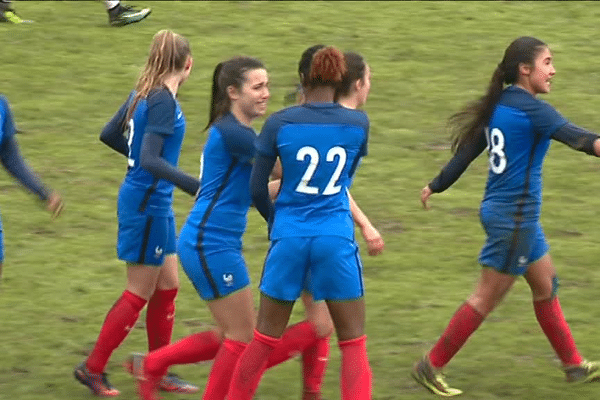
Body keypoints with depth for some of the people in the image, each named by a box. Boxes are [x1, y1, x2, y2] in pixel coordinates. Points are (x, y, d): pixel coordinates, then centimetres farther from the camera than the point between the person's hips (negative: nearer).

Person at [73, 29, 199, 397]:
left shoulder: (144, 93, 6)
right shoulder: (163, 101, -20)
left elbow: (110, 135, 17)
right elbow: (150, 160, -27)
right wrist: (195, 186, -31)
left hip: (153, 204, 9)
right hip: (148, 205, -9)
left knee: (167, 287, 14)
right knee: (140, 293, 1)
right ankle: (93, 368, 9)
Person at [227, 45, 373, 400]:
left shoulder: (279, 123, -4)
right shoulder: (358, 123, -1)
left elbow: (257, 188, 0)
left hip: (289, 238, 1)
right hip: (337, 241, -1)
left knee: (266, 338, 13)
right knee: (353, 342, 6)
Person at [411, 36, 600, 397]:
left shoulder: (498, 106, 7)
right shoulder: (530, 109, -18)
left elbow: (466, 150, 14)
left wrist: (436, 186, 27)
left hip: (510, 212, 10)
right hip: (514, 215, -10)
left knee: (546, 285, 19)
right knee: (487, 298, 0)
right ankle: (431, 367, 6)